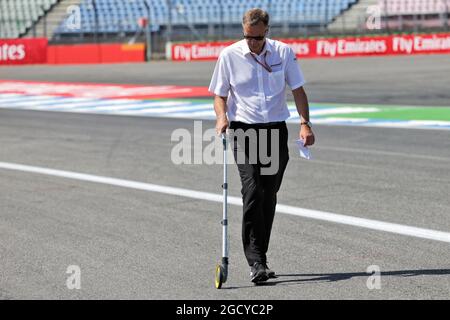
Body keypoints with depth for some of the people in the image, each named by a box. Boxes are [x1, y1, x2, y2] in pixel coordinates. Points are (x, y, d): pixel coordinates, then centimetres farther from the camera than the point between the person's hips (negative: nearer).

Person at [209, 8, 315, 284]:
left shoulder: (284, 52, 1)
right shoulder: (229, 55, -2)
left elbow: (298, 89, 6)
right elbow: (220, 94, 5)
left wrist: (305, 123, -5)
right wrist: (222, 116, -15)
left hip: (276, 130, 2)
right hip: (244, 130, -2)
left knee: (269, 197, 5)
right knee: (252, 192, -17)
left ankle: (259, 256, 18)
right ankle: (256, 263, -18)